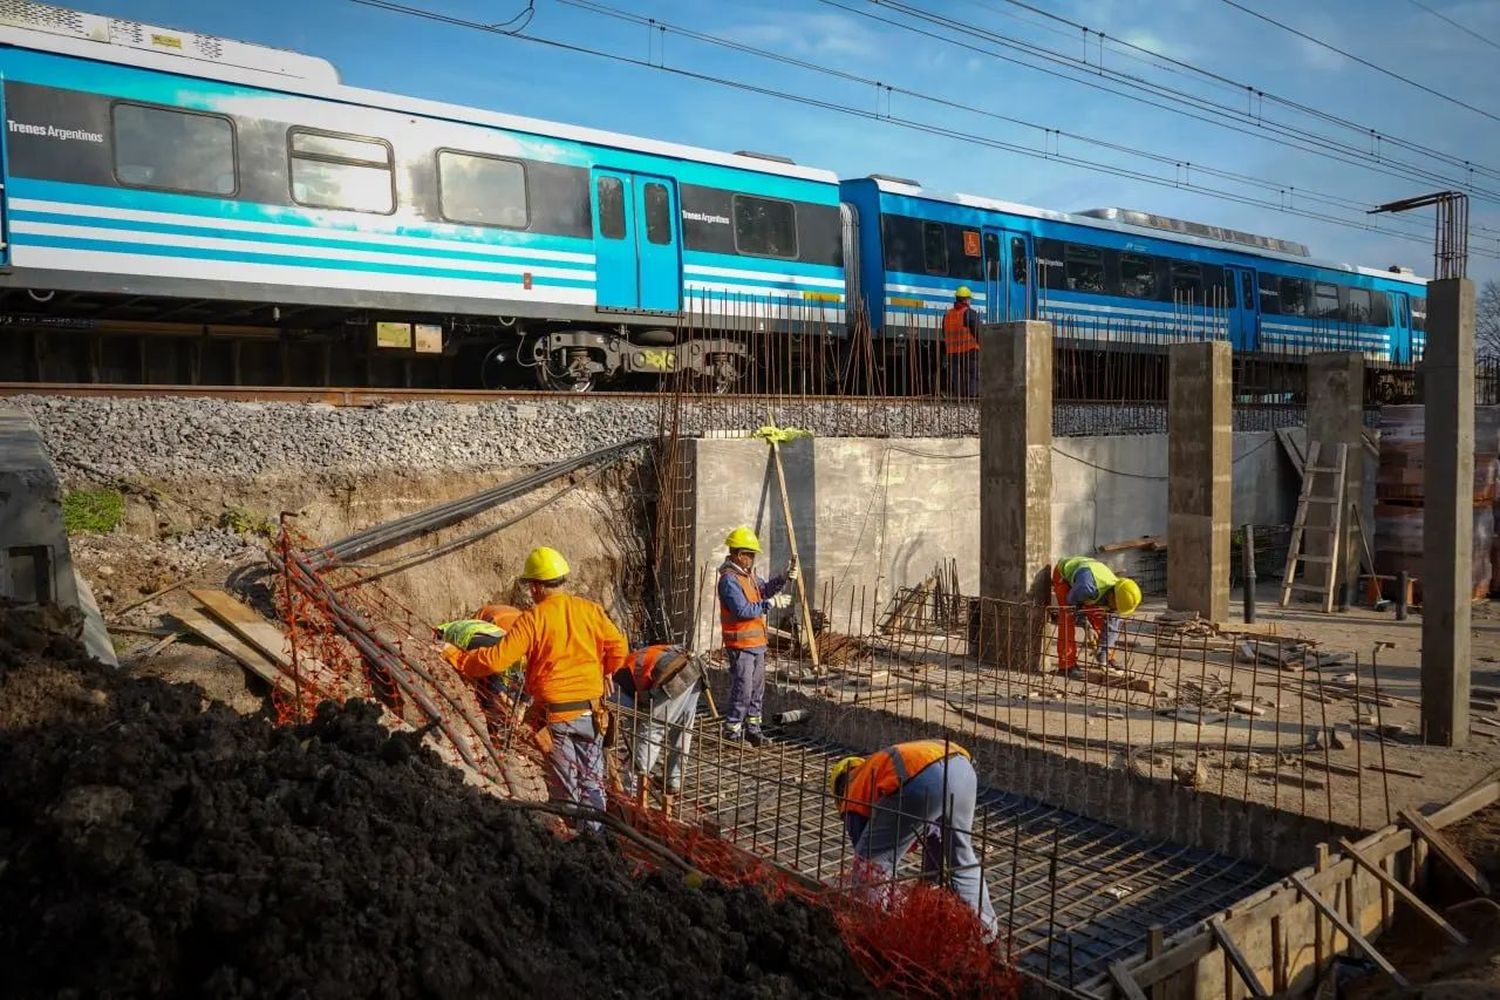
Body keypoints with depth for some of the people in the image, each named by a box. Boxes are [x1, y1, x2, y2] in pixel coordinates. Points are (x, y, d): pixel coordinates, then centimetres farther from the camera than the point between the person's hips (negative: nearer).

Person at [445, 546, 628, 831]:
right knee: (592, 783, 15)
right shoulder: (590, 610, -1)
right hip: (592, 713, 4)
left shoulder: (532, 619, -12)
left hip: (556, 715, -3)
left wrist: (455, 657, -1)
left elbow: (496, 660, -15)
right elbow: (618, 648, 1)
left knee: (564, 787, 8)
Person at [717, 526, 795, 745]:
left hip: (757, 643, 10)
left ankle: (752, 728, 27)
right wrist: (770, 603, -22)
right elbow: (742, 610, -26)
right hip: (740, 645, -10)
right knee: (742, 690, -5)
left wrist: (784, 578, 7)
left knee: (757, 688, 16)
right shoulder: (729, 579, -19)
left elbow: (765, 589, 23)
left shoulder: (748, 573, 12)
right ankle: (731, 732, 5)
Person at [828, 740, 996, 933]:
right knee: (962, 859, 30)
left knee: (871, 859, 12)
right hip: (962, 766, 7)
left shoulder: (853, 795, 26)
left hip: (923, 779, -7)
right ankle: (985, 931, 35)